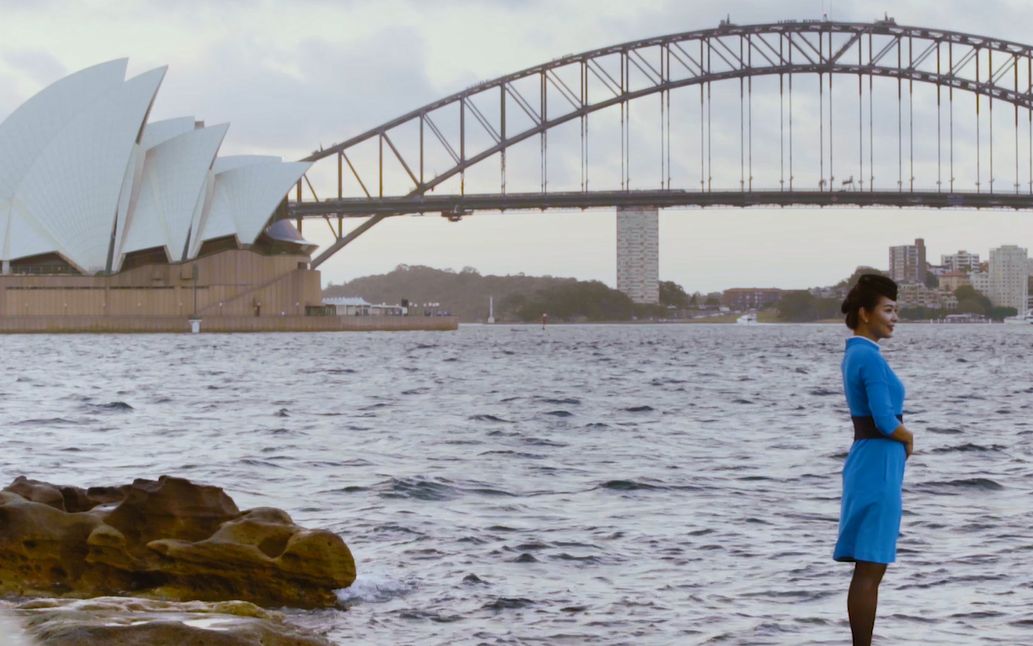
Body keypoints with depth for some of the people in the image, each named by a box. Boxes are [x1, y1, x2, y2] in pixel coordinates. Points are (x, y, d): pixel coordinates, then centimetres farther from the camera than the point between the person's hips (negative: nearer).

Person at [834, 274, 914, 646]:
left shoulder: (856, 354, 14)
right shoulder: (870, 357, -16)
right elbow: (885, 422, -21)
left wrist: (901, 436, 2)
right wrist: (908, 439, -1)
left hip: (868, 462, 10)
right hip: (877, 465, -10)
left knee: (871, 568, 12)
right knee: (870, 569, -6)